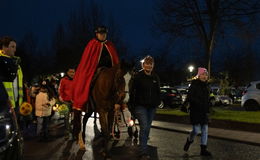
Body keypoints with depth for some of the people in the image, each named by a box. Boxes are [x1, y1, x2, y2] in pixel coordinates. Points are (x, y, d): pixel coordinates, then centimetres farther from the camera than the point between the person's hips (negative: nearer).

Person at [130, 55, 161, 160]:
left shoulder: (155, 77, 11)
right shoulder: (138, 76, -3)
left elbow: (158, 92, 18)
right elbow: (132, 91, -4)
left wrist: (157, 103, 8)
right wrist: (132, 104, -9)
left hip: (152, 107, 5)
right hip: (141, 106, -5)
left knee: (147, 128, 11)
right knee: (144, 127, -14)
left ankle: (143, 146, 26)